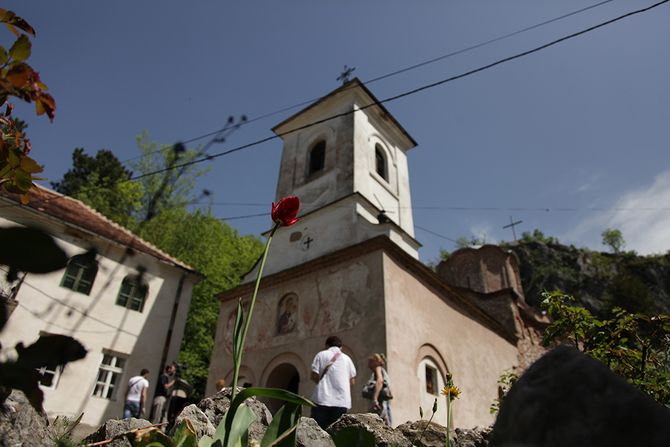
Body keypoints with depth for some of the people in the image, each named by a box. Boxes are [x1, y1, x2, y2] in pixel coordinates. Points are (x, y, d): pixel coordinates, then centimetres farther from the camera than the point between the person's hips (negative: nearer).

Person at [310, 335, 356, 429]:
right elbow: (352, 381, 12)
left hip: (322, 399, -2)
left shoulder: (321, 355, 7)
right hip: (341, 401, 2)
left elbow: (314, 376, -1)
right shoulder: (347, 358, 14)